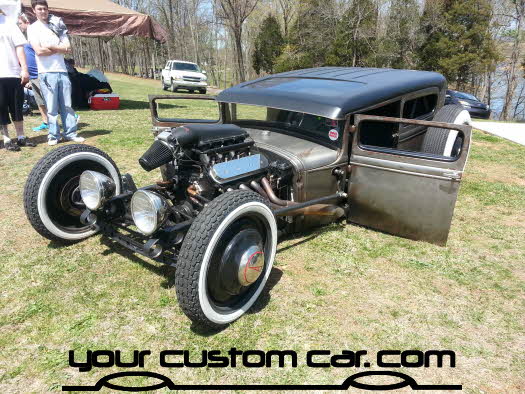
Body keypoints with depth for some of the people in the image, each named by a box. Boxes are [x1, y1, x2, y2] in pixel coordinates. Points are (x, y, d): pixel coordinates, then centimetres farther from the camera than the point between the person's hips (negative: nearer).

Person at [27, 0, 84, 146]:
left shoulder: (57, 26, 15)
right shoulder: (33, 28, 3)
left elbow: (68, 48, 4)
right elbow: (39, 51, -10)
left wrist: (50, 47, -7)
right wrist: (59, 48, -2)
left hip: (62, 71, 4)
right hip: (46, 73, -4)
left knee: (67, 105, 4)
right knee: (51, 107, -2)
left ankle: (70, 133, 9)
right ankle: (53, 135, 5)